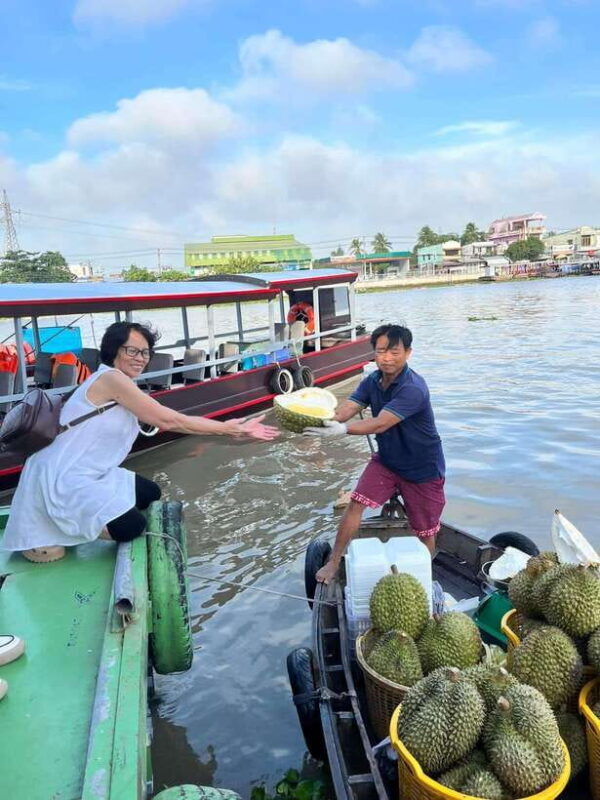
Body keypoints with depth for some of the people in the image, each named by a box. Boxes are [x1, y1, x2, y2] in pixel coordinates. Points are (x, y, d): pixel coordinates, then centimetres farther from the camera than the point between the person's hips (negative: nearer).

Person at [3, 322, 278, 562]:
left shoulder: (125, 389, 11)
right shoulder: (111, 378, -19)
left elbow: (173, 422, 5)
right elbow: (168, 421, -20)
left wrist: (234, 428, 1)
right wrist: (231, 428, -15)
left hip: (89, 475, 10)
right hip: (60, 479, -10)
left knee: (150, 494, 19)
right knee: (130, 526, -22)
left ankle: (65, 520, 15)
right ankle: (41, 537, 1)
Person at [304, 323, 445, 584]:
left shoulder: (413, 389, -29)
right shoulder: (372, 381, -6)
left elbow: (379, 424, -37)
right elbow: (345, 410, -17)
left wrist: (342, 429, -50)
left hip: (422, 469, -5)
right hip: (386, 459, 5)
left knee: (424, 530, 8)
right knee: (355, 503, -7)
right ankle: (333, 562, 8)